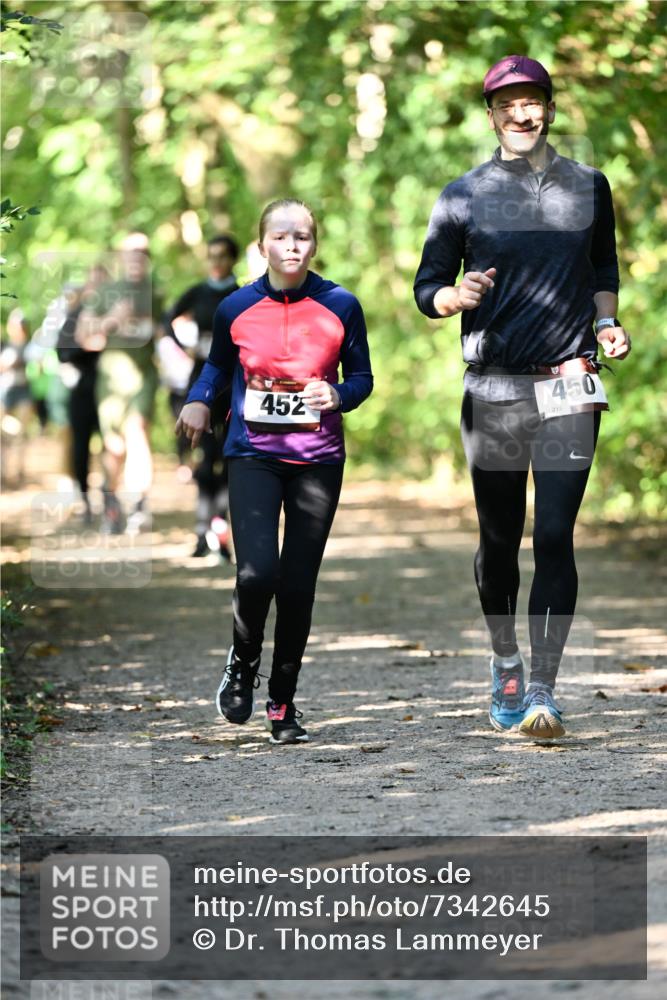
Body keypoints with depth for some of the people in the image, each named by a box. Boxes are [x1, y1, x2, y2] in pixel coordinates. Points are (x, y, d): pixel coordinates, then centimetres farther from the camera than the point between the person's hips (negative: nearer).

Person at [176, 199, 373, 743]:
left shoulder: (340, 306, -1)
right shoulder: (236, 309, 1)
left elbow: (362, 376, 9)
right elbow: (218, 366, 18)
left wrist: (338, 395, -12)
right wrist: (198, 402, -1)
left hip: (318, 459, 1)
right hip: (253, 453, -1)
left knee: (298, 585, 2)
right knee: (257, 572, -18)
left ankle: (283, 703, 18)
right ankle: (242, 662, 13)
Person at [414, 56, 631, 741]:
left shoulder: (588, 188, 11)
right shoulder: (464, 197, 5)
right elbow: (427, 290, 7)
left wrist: (606, 323, 7)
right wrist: (458, 297, -16)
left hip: (569, 386, 0)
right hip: (492, 390, 0)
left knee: (554, 536, -10)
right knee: (498, 538, 7)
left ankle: (542, 692, -12)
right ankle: (505, 664, 30)